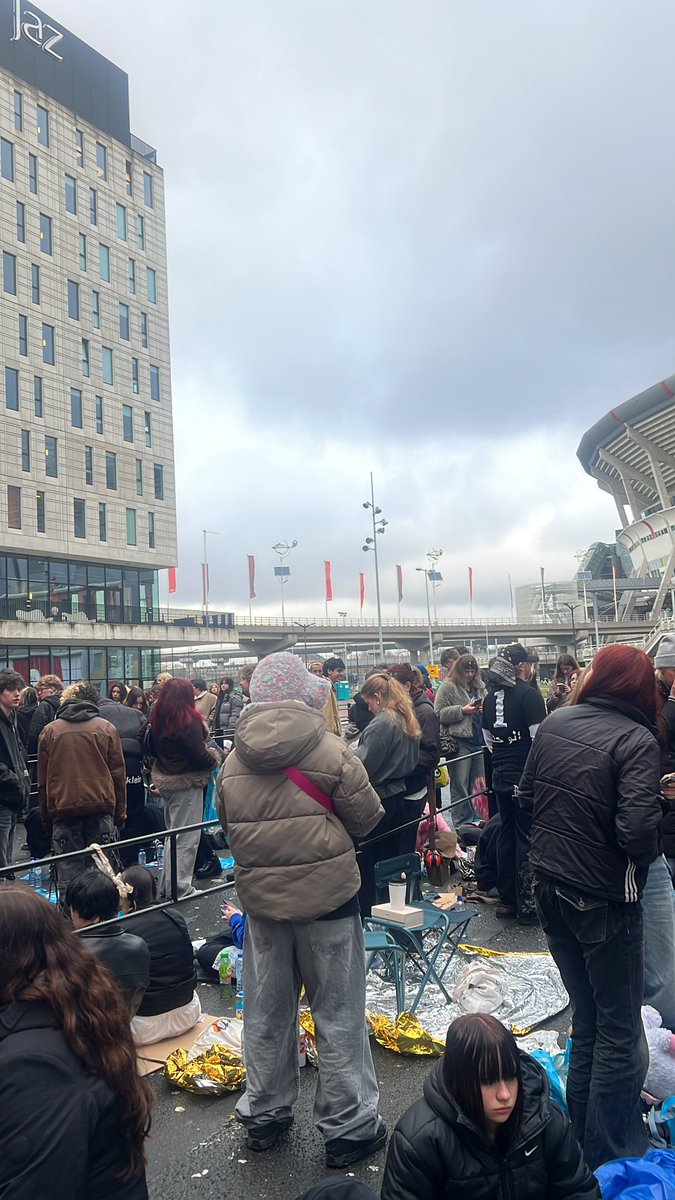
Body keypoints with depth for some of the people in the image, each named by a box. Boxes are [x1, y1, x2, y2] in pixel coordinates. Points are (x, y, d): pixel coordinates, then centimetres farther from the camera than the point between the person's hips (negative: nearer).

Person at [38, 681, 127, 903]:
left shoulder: (49, 731, 7)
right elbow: (118, 774, 3)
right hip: (100, 808, 0)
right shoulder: (106, 728, 4)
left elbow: (43, 779, 9)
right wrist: (120, 813, 7)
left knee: (68, 873, 4)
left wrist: (46, 814, 14)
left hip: (63, 809, 1)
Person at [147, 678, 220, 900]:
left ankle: (166, 886, 26)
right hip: (187, 783, -8)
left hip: (165, 781, 8)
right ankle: (179, 889, 8)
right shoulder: (188, 720, -19)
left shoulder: (156, 719, 4)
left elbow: (152, 751, 14)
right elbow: (200, 755, -20)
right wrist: (214, 757, -2)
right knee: (185, 839, 2)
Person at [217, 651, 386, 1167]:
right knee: (338, 1015, 11)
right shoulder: (332, 752, -16)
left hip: (260, 899, 4)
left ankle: (264, 1115, 35)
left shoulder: (234, 761, -3)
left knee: (266, 1013, 19)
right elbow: (368, 820, -6)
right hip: (328, 896, -4)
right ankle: (348, 1126, 23)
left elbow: (230, 829, 8)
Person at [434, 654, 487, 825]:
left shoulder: (479, 686, 15)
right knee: (460, 785, -2)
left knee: (478, 783, 12)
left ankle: (476, 820, 23)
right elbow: (439, 713, -8)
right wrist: (462, 710, -17)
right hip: (459, 741, -6)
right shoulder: (448, 687, -3)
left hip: (479, 740, 6)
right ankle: (462, 824, 5)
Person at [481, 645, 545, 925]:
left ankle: (507, 900, 21)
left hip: (500, 775, 7)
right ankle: (527, 906, 5)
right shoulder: (530, 695, -13)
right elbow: (539, 738, -16)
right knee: (528, 838, 0)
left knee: (507, 834, 14)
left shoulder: (490, 697, 9)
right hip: (526, 776, -7)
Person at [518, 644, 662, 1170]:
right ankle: (611, 1157, 24)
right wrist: (645, 857, -5)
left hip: (551, 887, 6)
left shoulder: (554, 723, -1)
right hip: (604, 899, -6)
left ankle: (581, 1132, 38)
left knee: (587, 1017, 23)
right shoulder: (637, 740, -20)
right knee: (619, 1030, 11)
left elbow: (528, 796, 7)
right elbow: (638, 830, -26)